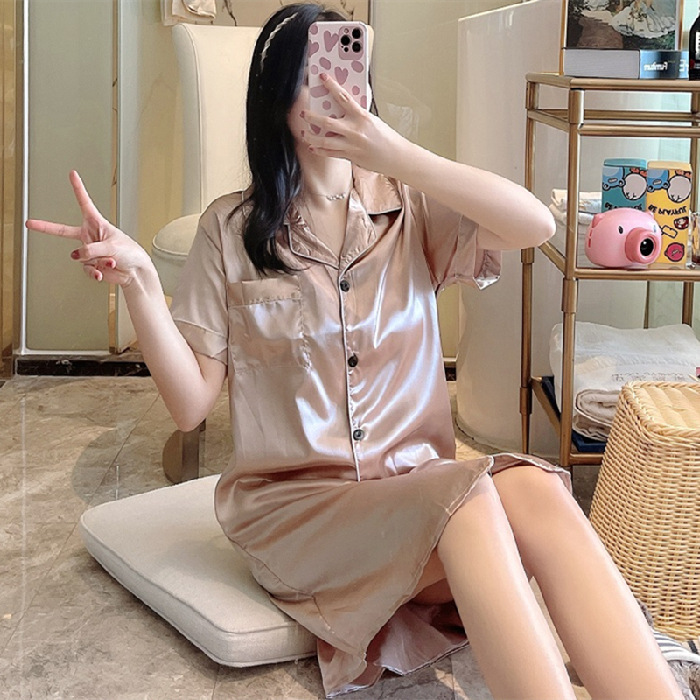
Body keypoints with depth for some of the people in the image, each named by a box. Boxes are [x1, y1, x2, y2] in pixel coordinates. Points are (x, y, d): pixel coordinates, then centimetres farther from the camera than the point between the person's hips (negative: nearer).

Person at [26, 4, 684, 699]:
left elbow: (536, 225, -14)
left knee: (532, 488, -32)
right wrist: (138, 280, -17)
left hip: (415, 480, 2)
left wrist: (399, 157, -24)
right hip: (291, 499, -2)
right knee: (470, 496, -33)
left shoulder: (408, 206, 6)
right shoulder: (231, 229, 3)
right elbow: (191, 402, -2)